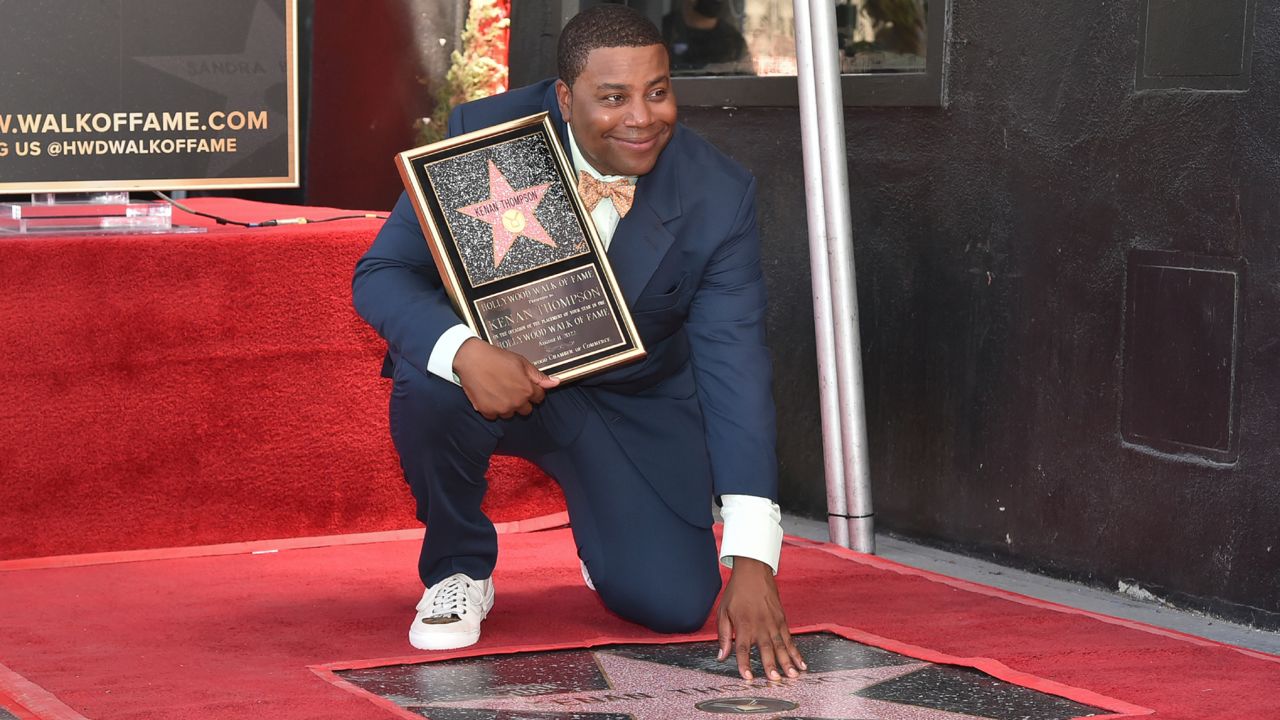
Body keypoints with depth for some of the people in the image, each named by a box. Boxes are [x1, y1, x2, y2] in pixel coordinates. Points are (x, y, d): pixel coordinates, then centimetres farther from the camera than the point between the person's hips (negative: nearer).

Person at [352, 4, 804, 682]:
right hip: (500, 372, -1)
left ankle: (608, 532, 25)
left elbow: (735, 370, -21)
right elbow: (382, 274, -18)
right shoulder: (485, 135, -22)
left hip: (635, 402, 1)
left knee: (675, 605, -15)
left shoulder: (719, 197, -20)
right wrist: (465, 352, -42)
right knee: (428, 382, -35)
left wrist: (751, 561, -29)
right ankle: (459, 569, -5)